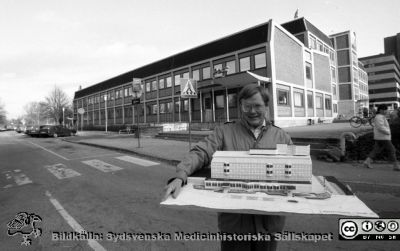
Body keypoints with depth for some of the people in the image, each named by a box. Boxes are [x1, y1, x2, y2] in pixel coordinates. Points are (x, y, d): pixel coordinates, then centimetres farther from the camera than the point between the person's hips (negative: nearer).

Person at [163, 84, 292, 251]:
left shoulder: (282, 137, 6)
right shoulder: (224, 132, -2)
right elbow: (200, 153, -13)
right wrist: (181, 177, -29)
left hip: (269, 222, 2)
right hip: (234, 220, -2)